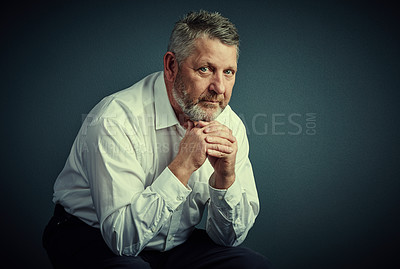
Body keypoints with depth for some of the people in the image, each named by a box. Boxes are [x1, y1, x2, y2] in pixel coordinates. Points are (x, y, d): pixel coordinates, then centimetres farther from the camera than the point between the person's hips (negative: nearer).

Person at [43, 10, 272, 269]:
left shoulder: (230, 125, -8)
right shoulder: (115, 121, -25)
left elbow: (229, 236, -6)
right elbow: (121, 237, -29)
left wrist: (225, 177, -25)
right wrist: (183, 166, -34)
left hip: (176, 244, 4)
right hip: (97, 241, -4)